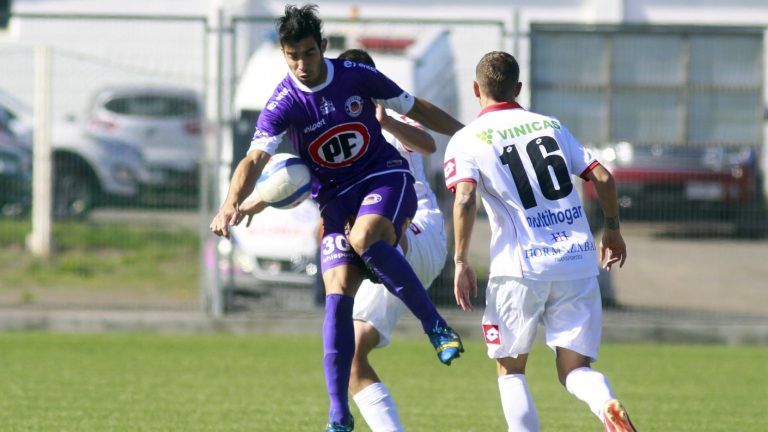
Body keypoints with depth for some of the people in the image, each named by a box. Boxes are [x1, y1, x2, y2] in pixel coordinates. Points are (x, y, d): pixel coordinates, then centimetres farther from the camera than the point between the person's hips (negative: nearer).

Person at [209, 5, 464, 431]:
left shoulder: (357, 76, -8)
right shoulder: (283, 105, -13)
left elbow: (415, 108, 7)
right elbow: (255, 159, -26)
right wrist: (232, 204, -45)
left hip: (385, 177, -1)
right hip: (335, 198, 1)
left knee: (364, 239, -34)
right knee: (337, 295, -13)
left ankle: (436, 327, -21)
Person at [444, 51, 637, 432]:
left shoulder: (466, 141, 3)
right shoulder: (551, 126, 15)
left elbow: (465, 198, -13)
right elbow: (602, 177, 11)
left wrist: (461, 262, -9)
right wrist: (612, 229, 25)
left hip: (521, 267, -3)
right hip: (578, 262, 3)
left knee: (510, 369, 14)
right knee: (574, 368, 5)